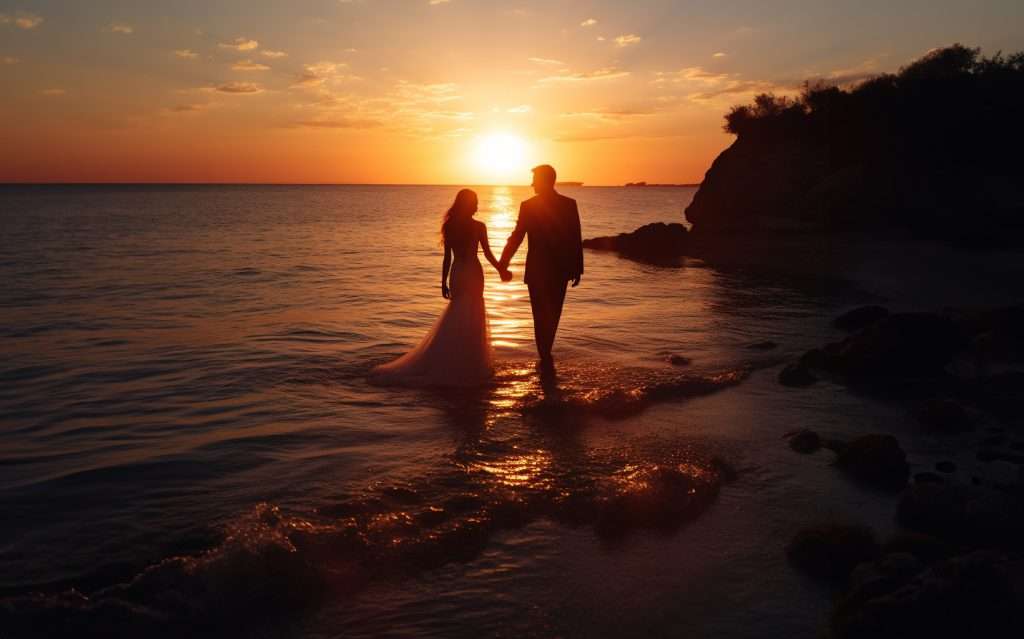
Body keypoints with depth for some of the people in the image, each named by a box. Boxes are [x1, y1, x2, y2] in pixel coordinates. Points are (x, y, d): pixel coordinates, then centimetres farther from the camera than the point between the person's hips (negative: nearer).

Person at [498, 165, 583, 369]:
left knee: (541, 315, 6)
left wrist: (503, 264, 5)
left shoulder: (528, 206, -8)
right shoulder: (570, 204, -2)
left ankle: (546, 359, 5)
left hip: (537, 270, -2)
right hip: (561, 269, 3)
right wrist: (577, 268, 3)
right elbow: (576, 239, -3)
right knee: (553, 314, 16)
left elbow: (516, 238, -4)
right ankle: (546, 356, 27)